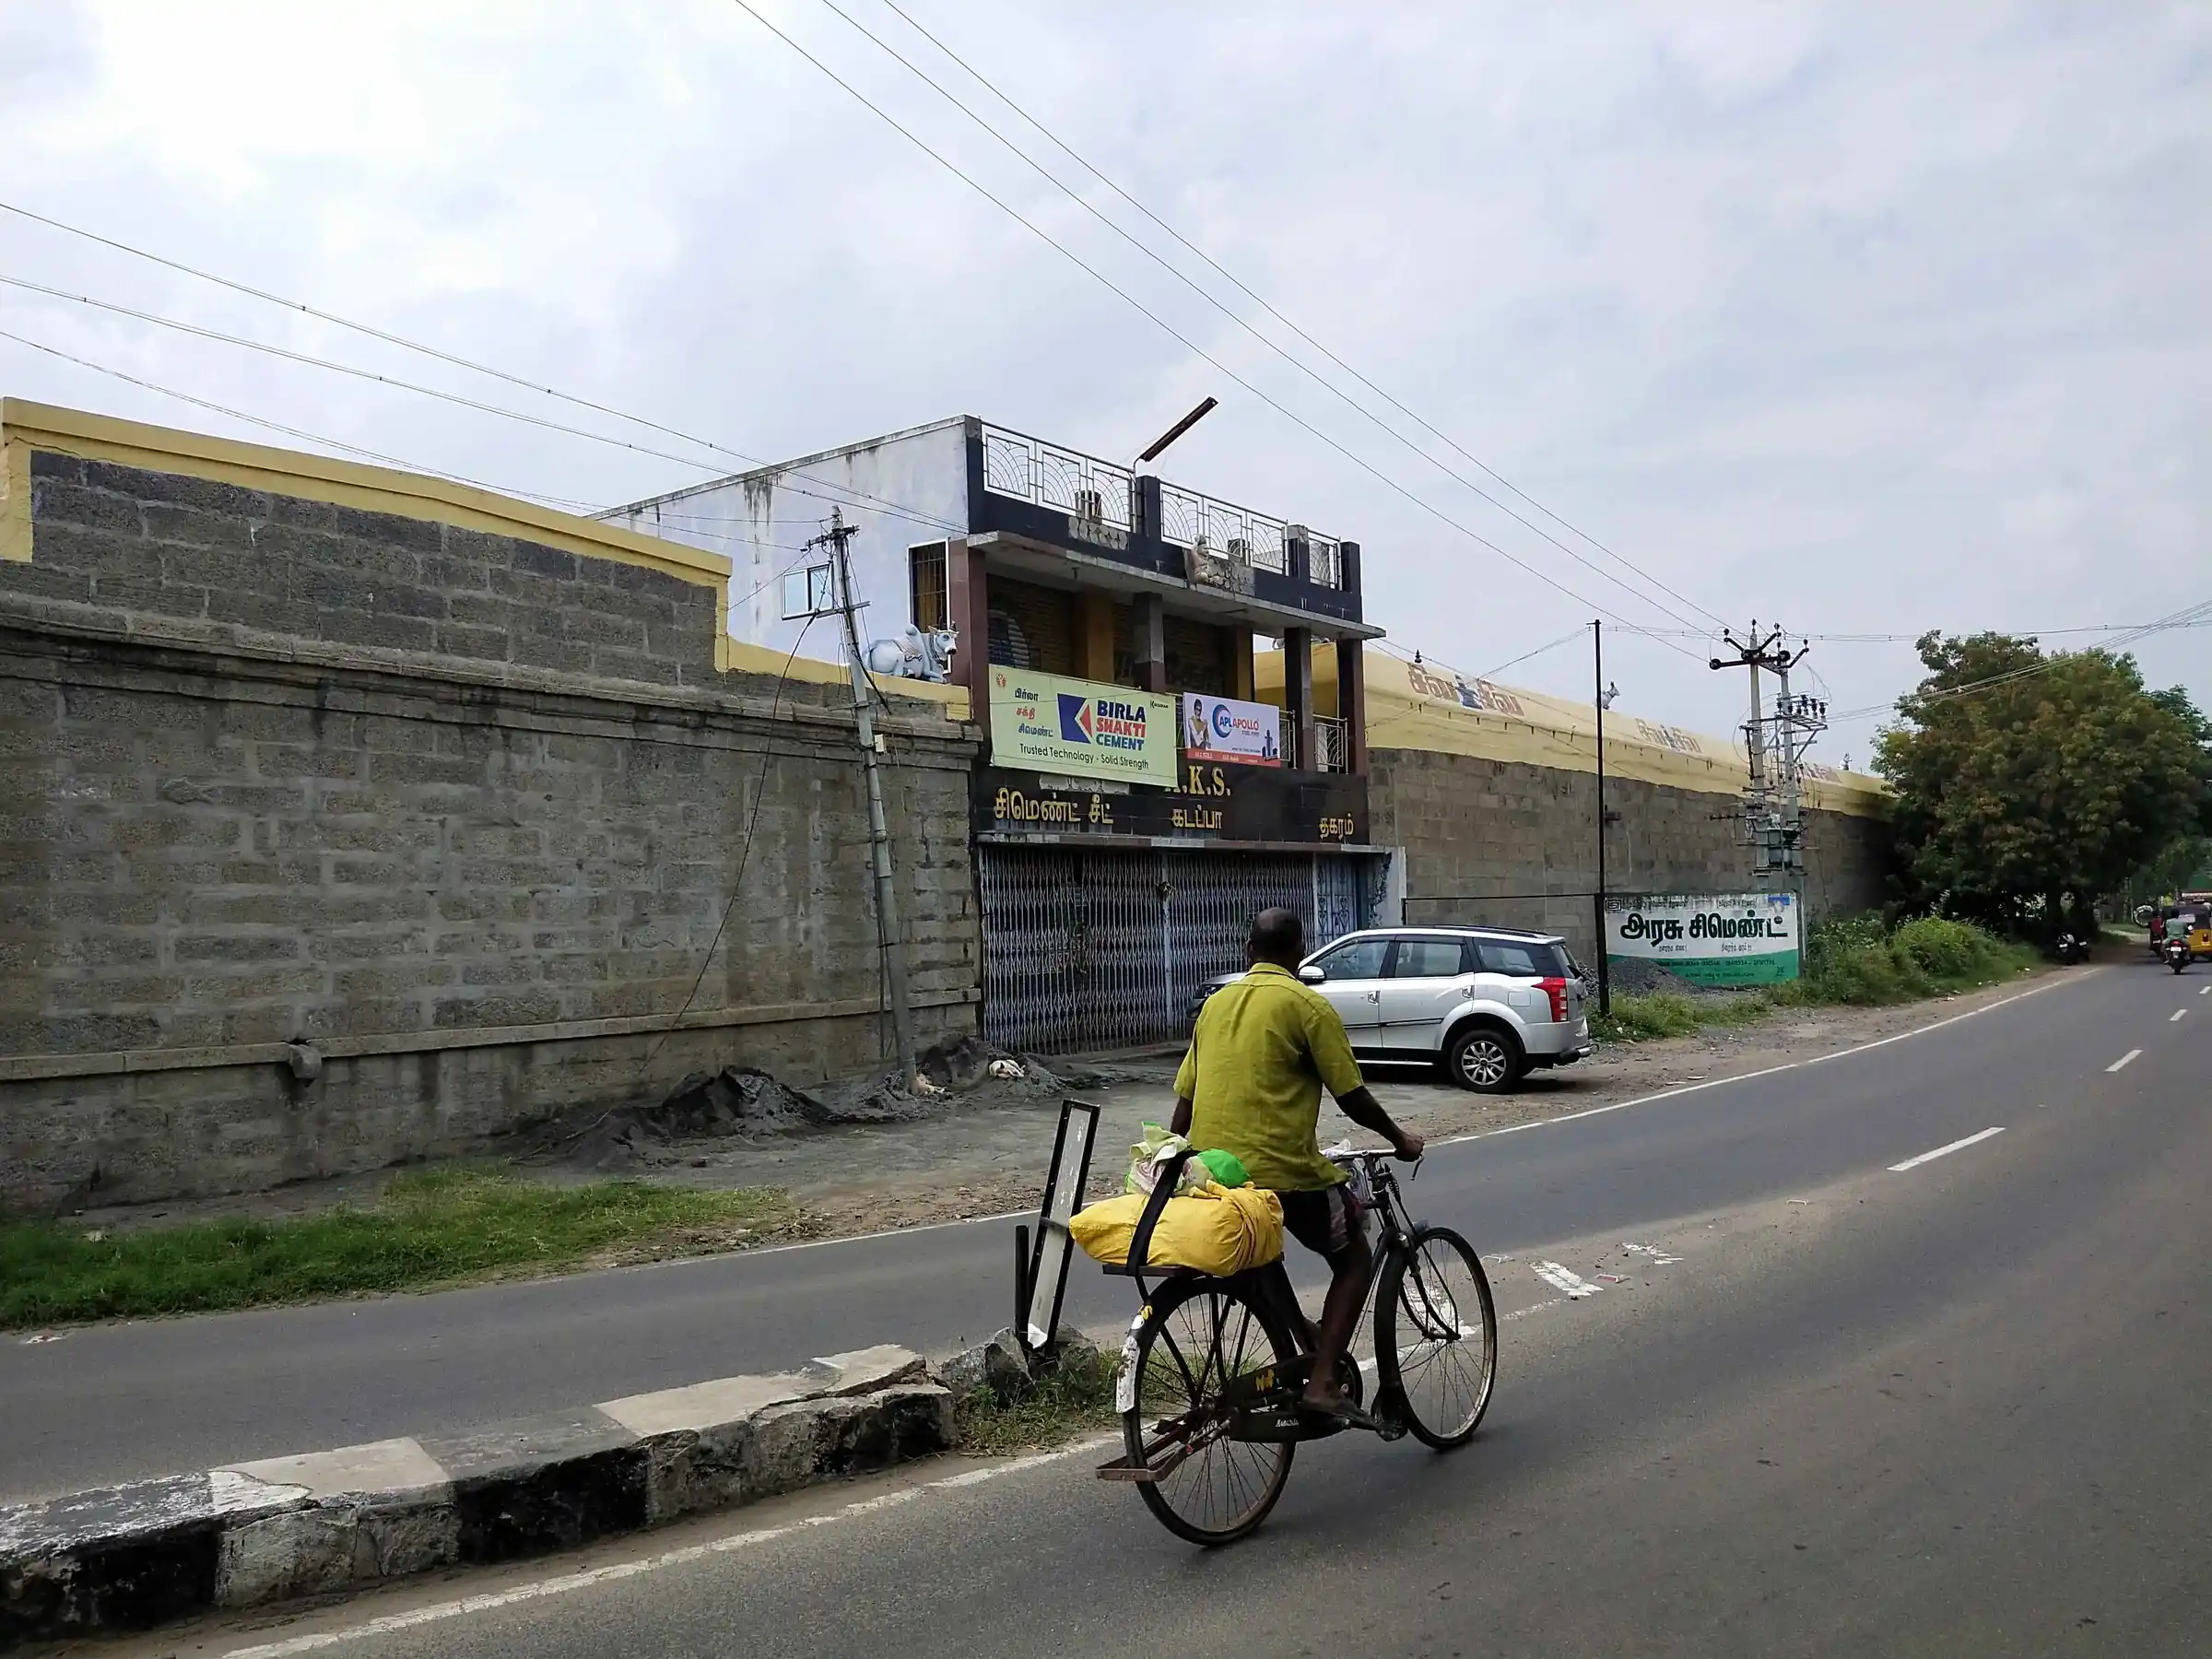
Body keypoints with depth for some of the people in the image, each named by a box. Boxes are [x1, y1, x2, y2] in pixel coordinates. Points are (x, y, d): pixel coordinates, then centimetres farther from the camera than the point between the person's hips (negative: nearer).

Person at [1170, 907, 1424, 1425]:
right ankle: (1323, 1382, 1)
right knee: (1354, 1258, 13)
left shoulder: (1216, 1003, 12)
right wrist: (1399, 1139, 13)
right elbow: (1352, 1096, -4)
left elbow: (1184, 1099, 13)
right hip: (1282, 1170, -6)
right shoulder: (1309, 1005, -5)